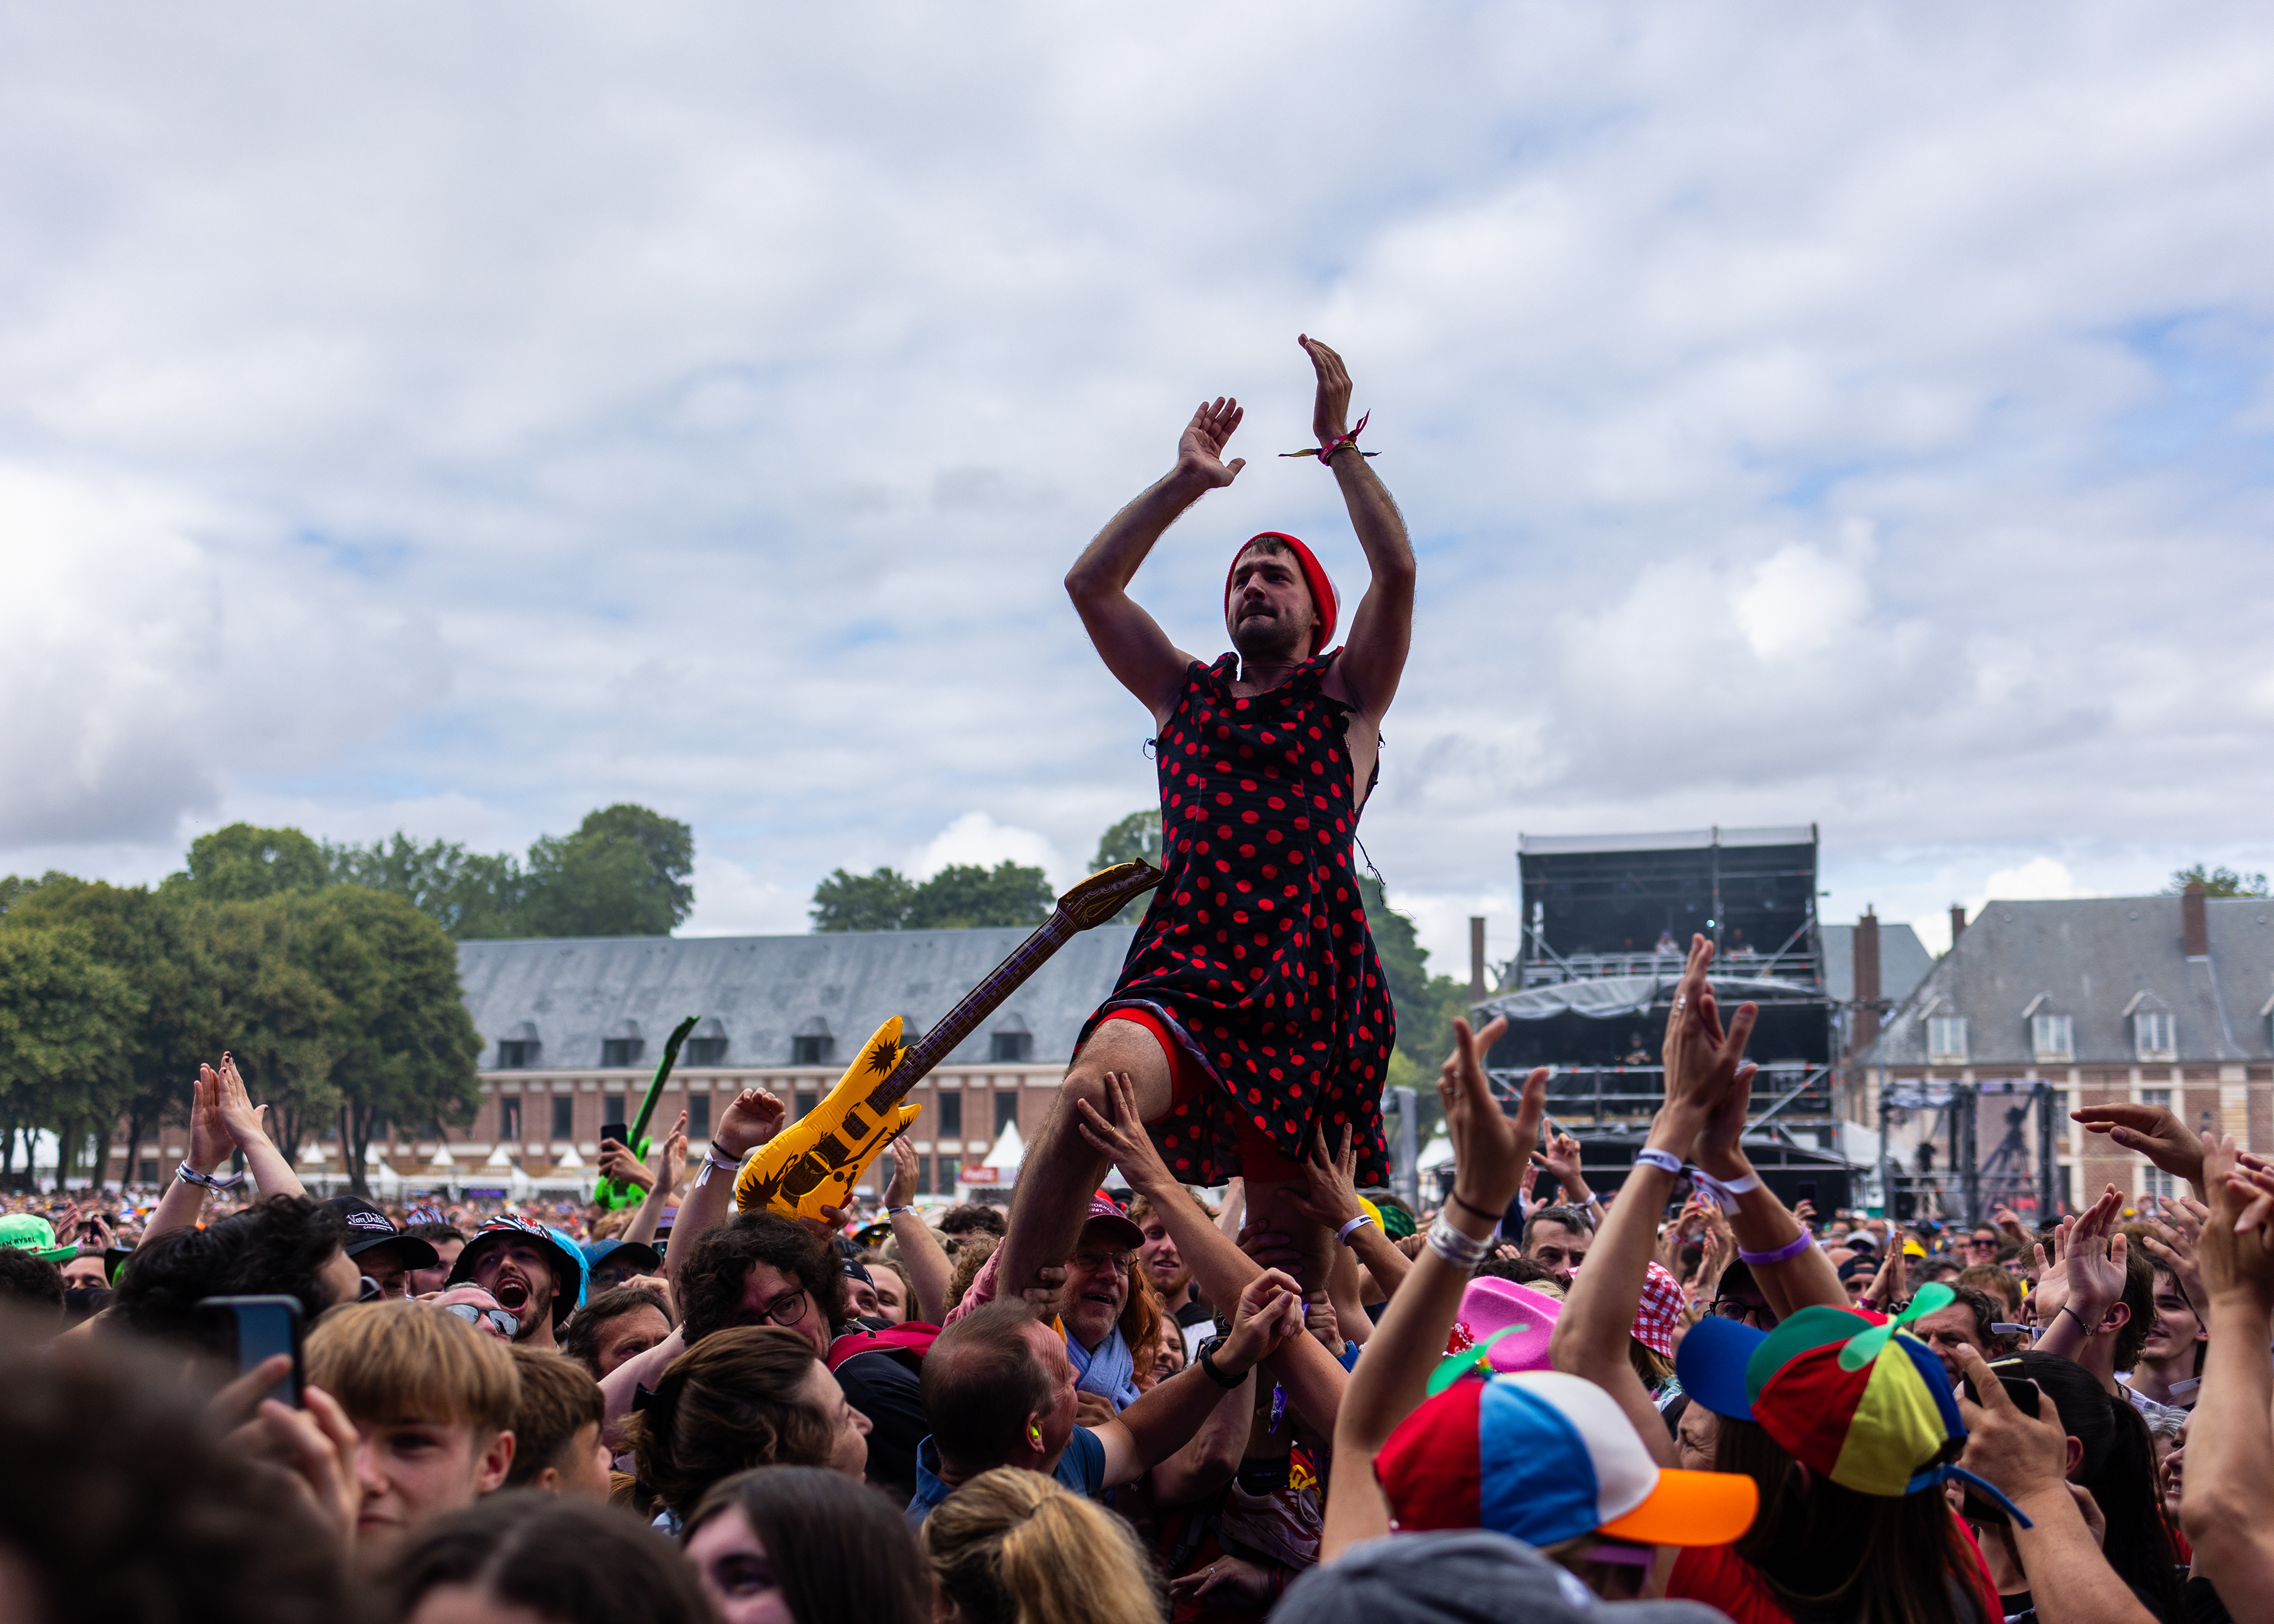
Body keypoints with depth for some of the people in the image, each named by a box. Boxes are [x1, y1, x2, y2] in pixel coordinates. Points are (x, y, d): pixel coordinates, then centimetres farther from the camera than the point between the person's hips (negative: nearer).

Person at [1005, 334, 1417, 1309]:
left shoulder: (1344, 696, 15)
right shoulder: (1188, 697, 23)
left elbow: (1398, 571, 0)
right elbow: (1088, 586, 14)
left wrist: (1337, 443, 2)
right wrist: (1186, 481, 12)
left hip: (1309, 996, 0)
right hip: (1185, 980, 1)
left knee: (1288, 1254, 1)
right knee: (1091, 1091, -31)